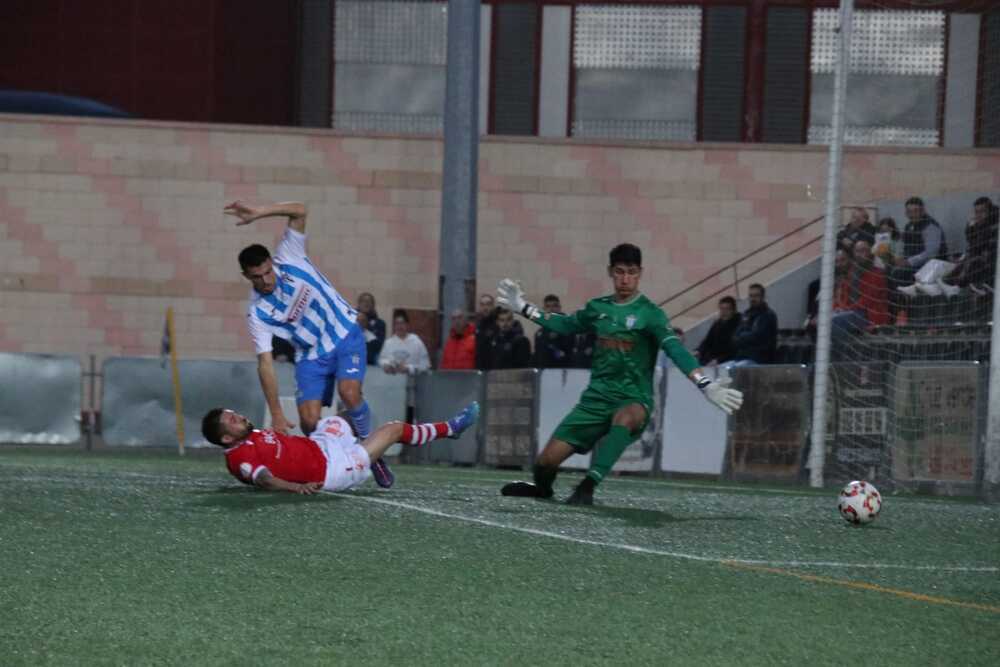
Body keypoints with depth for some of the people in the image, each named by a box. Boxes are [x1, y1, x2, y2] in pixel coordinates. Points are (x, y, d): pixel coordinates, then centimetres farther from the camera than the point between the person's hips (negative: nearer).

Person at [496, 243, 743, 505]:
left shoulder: (649, 313, -8)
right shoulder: (598, 308, 8)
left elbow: (675, 349, -20)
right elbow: (566, 324, 27)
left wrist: (706, 385, -34)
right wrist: (523, 308, 27)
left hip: (633, 400, -4)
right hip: (597, 397, 5)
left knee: (624, 418, -43)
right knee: (546, 461, -2)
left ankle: (587, 487, -43)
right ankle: (542, 488, 34)